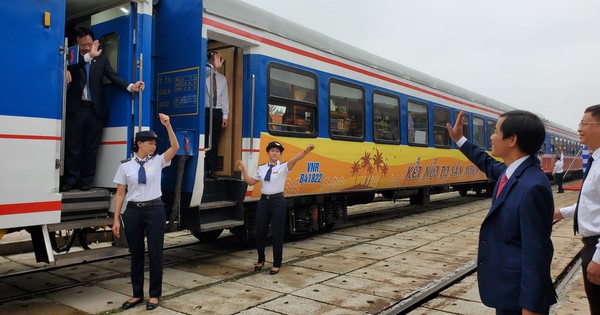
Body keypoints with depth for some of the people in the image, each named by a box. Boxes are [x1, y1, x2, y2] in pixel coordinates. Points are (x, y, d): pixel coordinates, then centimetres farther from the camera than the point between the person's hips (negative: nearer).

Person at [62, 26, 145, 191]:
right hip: (76, 108, -1)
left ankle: (86, 181, 12)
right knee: (72, 147, 2)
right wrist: (89, 56, -25)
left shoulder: (101, 59, 10)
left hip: (95, 110, 1)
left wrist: (131, 86, -21)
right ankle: (70, 180, 9)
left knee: (91, 148, 5)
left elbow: (114, 77, -2)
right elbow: (69, 69, -14)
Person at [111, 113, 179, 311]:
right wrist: (116, 219, 0)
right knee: (136, 254, 11)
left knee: (155, 253, 4)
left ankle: (154, 295, 19)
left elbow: (175, 148, -14)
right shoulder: (125, 166, 1)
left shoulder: (158, 161, 1)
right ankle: (137, 294, 26)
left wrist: (168, 126, -24)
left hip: (155, 210, -1)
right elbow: (120, 194, 3)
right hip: (133, 211, 1)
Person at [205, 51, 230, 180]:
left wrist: (225, 116, 8)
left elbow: (225, 97, 14)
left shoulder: (222, 78, 15)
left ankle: (211, 171, 10)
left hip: (217, 112, 4)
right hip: (205, 111, -4)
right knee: (203, 141, -6)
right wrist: (214, 66, -31)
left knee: (214, 143, 5)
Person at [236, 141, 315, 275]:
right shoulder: (261, 168, 10)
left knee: (277, 233, 2)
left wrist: (306, 151, -42)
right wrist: (242, 169, 5)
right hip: (263, 200, 4)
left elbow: (294, 160, -24)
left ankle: (276, 264, 17)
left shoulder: (283, 167, -4)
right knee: (260, 232, 10)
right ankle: (261, 260, 32)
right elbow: (250, 182, 16)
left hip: (278, 201, -4)